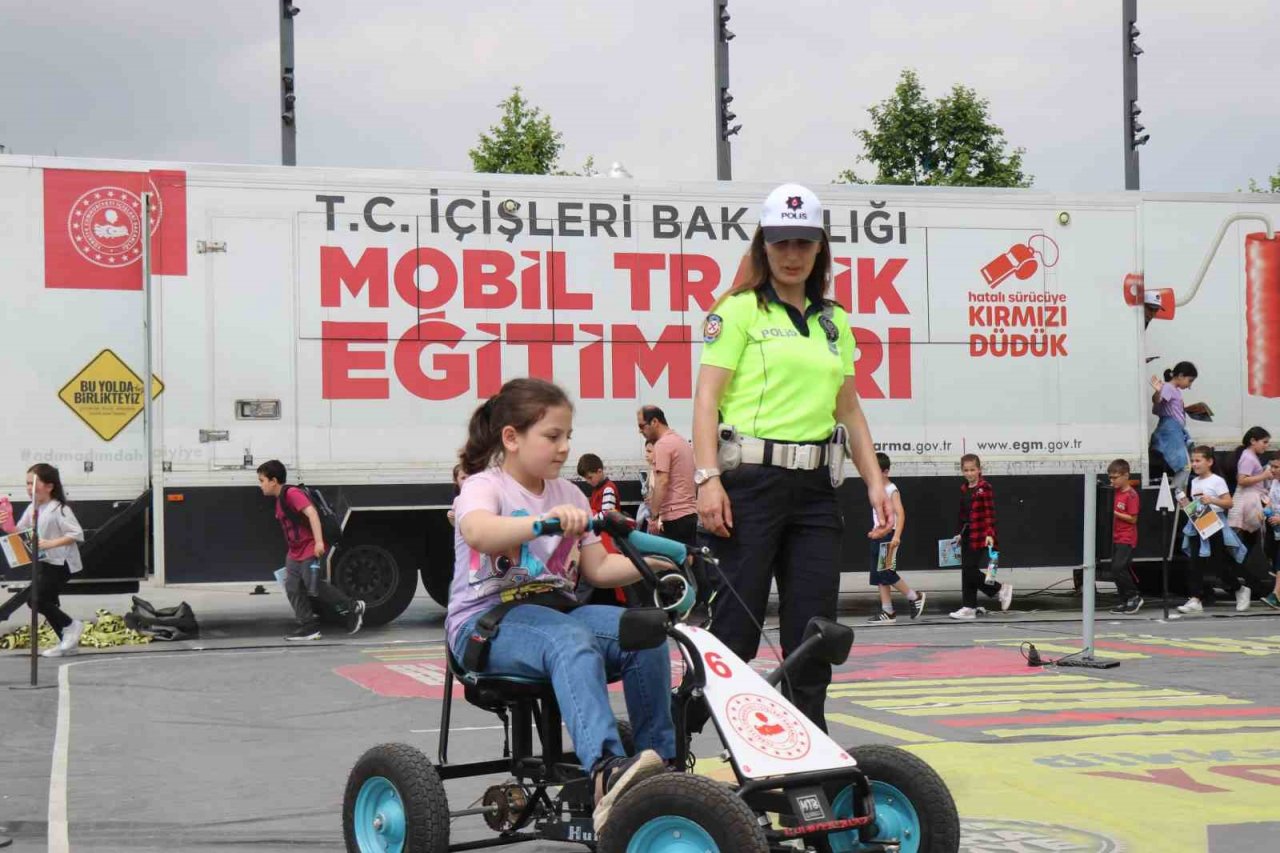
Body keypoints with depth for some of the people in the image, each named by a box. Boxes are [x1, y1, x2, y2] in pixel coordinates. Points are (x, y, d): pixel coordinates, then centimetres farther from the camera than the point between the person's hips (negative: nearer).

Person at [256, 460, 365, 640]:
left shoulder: (292, 493, -17)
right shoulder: (279, 500, 14)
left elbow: (311, 513, -29)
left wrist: (319, 541, -36)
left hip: (311, 550, -10)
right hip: (295, 553, 10)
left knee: (314, 586, -8)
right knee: (292, 588, 3)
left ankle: (353, 607, 7)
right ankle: (309, 626, 5)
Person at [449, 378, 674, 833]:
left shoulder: (570, 495, 18)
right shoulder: (483, 487, -3)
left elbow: (599, 569, 15)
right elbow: (479, 532, -28)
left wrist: (656, 561, -3)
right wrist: (545, 520, -45)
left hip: (557, 611, 6)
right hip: (487, 623, -6)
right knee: (571, 641, -39)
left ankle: (661, 761, -18)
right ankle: (607, 770, -57)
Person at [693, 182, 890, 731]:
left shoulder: (834, 321, 18)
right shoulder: (740, 310, 1)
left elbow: (849, 408, 21)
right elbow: (707, 397, -5)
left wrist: (876, 484, 13)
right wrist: (707, 478, -17)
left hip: (814, 486, 5)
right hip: (751, 480, -5)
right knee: (735, 626, -6)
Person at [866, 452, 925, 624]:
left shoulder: (892, 490, -10)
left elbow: (900, 514, -18)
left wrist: (897, 536, -28)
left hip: (889, 536, -8)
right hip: (878, 536, 8)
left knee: (888, 573, -12)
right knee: (879, 575, 4)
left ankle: (915, 597, 6)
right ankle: (887, 612, 6)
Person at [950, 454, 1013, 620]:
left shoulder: (985, 488, -10)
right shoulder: (964, 489, 13)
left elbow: (990, 514, -14)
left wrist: (989, 534, -23)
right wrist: (961, 534, 22)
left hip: (979, 536, -8)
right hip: (967, 536, 8)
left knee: (970, 570, -10)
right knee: (966, 571, 7)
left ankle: (1000, 589, 6)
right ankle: (969, 608, 11)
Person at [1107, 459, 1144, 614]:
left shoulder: (1131, 494, -14)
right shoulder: (1117, 491, 10)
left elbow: (1133, 519, -16)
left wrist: (1116, 513, -21)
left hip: (1127, 539, -9)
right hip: (1117, 538, 9)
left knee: (1118, 569, -14)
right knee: (1116, 570, 9)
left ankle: (1134, 597, -1)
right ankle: (1125, 602, 16)